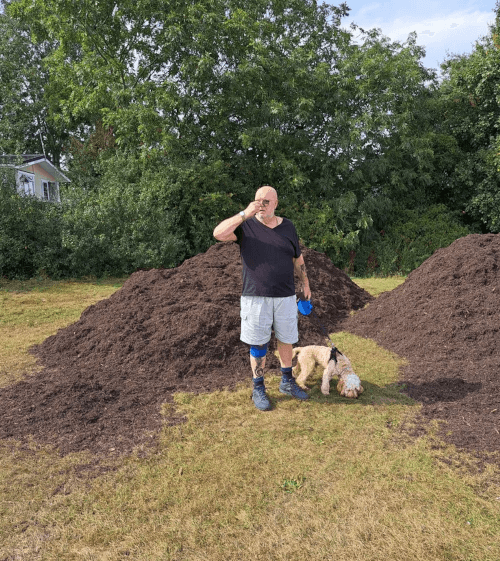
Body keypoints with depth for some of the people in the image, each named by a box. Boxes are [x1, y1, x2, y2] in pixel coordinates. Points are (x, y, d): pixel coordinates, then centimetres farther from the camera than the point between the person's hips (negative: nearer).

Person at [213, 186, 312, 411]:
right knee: (258, 346, 6)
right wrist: (245, 214, -22)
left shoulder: (287, 227, 6)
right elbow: (219, 233, -20)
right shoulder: (246, 225, -3)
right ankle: (258, 389, 23)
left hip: (285, 297, 3)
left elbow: (298, 258, 15)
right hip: (255, 297, -3)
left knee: (286, 340, 15)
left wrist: (305, 282, 17)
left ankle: (287, 382, 35)